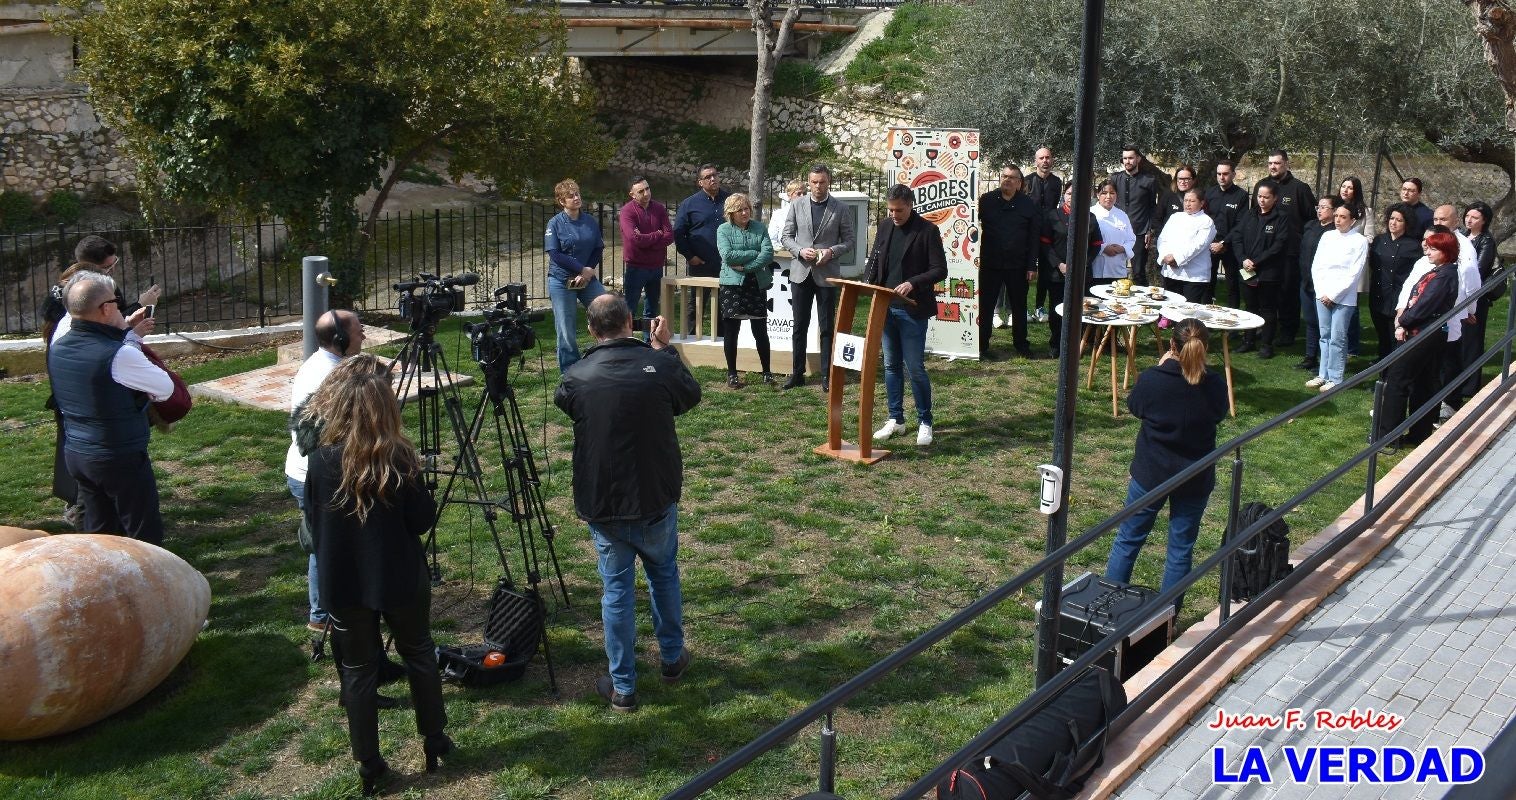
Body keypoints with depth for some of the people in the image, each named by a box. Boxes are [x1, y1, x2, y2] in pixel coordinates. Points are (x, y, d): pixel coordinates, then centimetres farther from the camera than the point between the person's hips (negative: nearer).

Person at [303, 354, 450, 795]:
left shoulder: (321, 462, -12)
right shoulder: (399, 458, -17)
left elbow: (314, 526, -1)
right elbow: (422, 520, -9)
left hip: (343, 584, 1)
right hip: (401, 579, -1)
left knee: (357, 670, 14)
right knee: (419, 654, 21)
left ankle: (368, 764, 22)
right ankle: (434, 741, 33)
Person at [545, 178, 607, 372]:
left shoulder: (591, 222, 4)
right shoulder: (555, 223, -5)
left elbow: (598, 249, 5)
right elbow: (554, 254, -11)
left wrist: (588, 273, -10)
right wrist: (582, 269, -14)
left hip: (587, 278, 3)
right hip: (561, 281, -3)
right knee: (566, 330, 1)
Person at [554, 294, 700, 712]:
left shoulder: (576, 379, -11)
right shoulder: (659, 365, -12)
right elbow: (691, 396, 7)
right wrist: (664, 349, 15)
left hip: (602, 505, -1)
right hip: (656, 498, 1)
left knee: (616, 589, 9)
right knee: (664, 574, 23)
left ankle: (622, 687, 15)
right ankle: (672, 658, 39)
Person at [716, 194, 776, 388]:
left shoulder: (760, 228, 6)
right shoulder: (723, 230, 1)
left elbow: (769, 254, -6)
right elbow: (727, 255, -14)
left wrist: (745, 266, -14)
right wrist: (755, 254, -10)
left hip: (757, 284, 2)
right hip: (732, 285, -1)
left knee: (761, 331, 4)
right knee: (731, 330, 3)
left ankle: (767, 372, 14)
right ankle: (731, 373, 13)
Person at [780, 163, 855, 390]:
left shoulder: (840, 209, 0)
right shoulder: (797, 206, 5)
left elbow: (848, 241, 3)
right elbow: (786, 237, 7)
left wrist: (832, 251, -15)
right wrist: (800, 251, -11)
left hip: (827, 275, -2)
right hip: (801, 273, 2)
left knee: (827, 327, 3)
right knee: (799, 326, 7)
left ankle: (827, 375, 9)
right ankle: (797, 373, 15)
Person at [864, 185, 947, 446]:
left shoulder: (927, 230, -9)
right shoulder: (885, 226, 8)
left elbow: (940, 270, -11)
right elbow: (874, 259, 18)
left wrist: (912, 283, -24)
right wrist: (868, 282, -1)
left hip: (912, 310, -6)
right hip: (885, 307, 6)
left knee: (915, 368, -3)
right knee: (892, 365, 12)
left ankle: (925, 422, 10)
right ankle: (895, 419, 22)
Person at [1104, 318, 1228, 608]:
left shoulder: (1152, 379, -18)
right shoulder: (1215, 386, -14)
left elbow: (1134, 407, 2)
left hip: (1151, 473, -1)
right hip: (1195, 478, 1)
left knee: (1128, 538, 15)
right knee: (1181, 547, 13)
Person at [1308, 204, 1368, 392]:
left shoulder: (1360, 241, -4)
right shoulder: (1327, 236, 9)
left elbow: (1354, 273, -8)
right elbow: (1316, 266, 8)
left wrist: (1333, 295, -11)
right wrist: (1322, 292, -2)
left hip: (1343, 297, -4)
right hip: (1322, 295, 4)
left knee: (1337, 338, -3)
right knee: (1324, 335, 9)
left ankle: (1335, 378, 2)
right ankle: (1323, 374, 16)